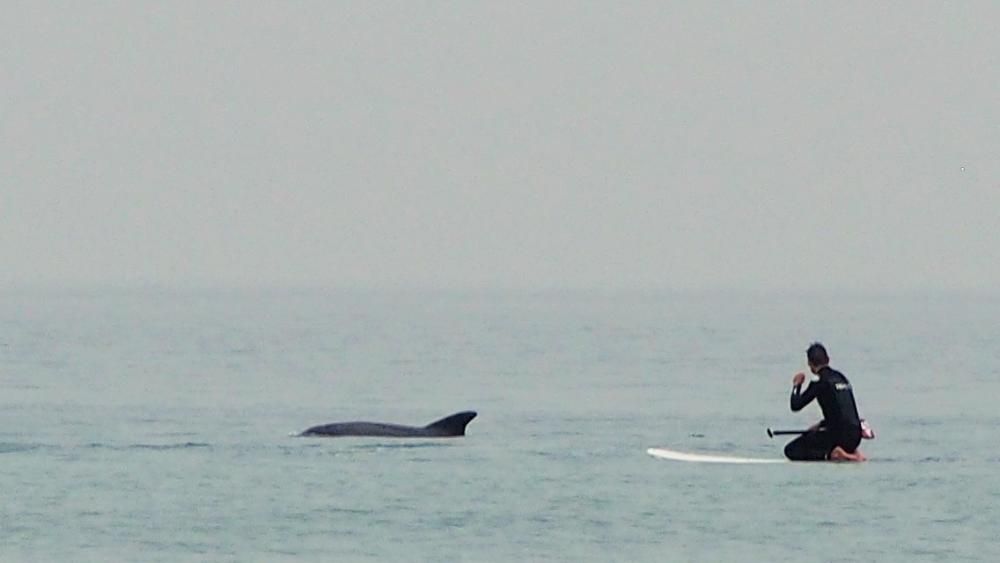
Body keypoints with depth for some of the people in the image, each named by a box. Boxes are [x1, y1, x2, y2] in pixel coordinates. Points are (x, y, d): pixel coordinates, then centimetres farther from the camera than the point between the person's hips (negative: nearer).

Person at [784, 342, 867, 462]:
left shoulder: (819, 383, -8)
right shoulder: (841, 378, 15)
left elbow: (795, 406, -6)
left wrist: (796, 386, 11)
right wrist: (821, 425, 29)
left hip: (838, 436, -7)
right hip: (855, 436, 7)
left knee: (791, 450, -2)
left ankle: (830, 455, -16)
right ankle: (852, 453, 10)